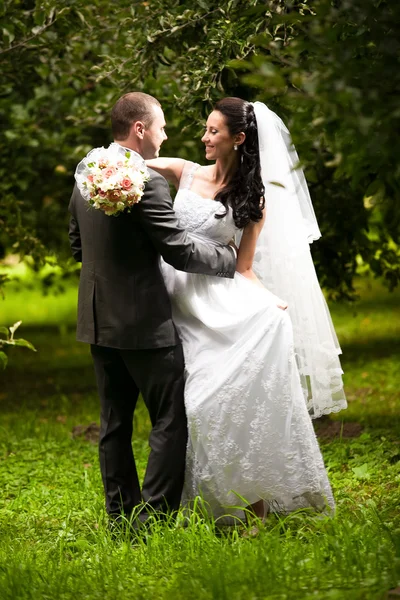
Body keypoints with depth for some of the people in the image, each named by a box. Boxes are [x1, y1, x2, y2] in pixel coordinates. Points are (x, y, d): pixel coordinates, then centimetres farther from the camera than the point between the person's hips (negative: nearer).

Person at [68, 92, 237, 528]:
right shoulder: (146, 182, -18)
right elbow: (181, 252, -17)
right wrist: (234, 258, -3)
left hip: (98, 321, 8)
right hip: (144, 323, -8)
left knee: (114, 423, 14)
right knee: (171, 422, -1)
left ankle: (121, 519, 20)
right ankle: (154, 518, -4)